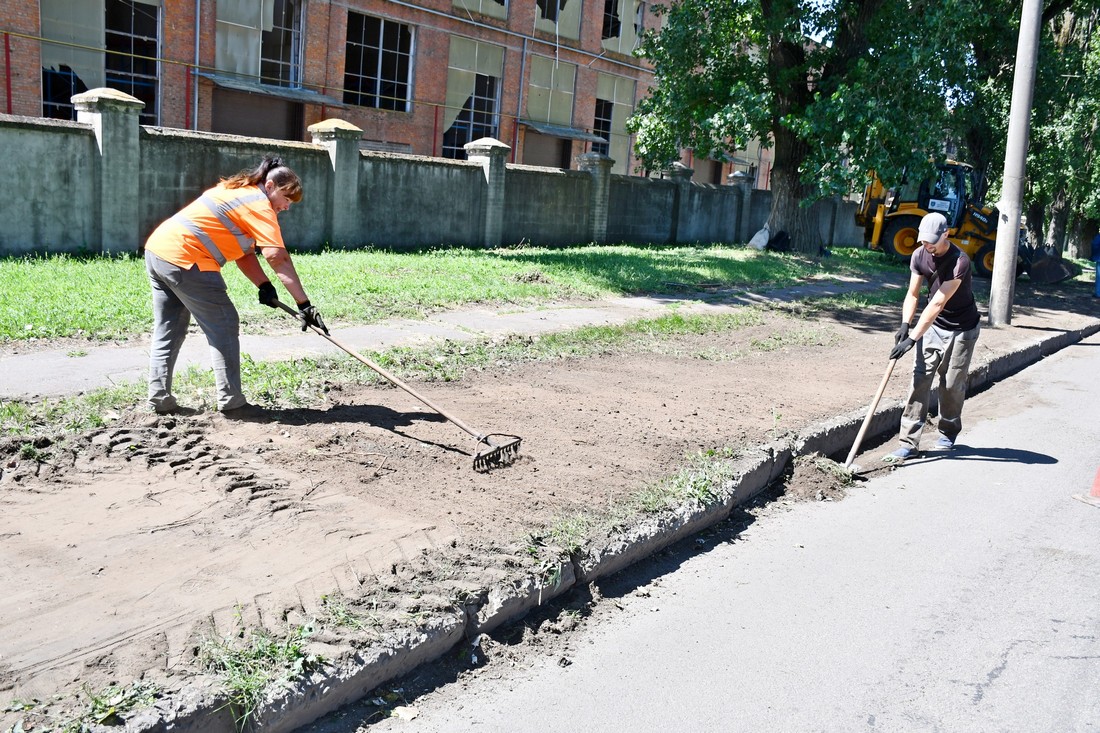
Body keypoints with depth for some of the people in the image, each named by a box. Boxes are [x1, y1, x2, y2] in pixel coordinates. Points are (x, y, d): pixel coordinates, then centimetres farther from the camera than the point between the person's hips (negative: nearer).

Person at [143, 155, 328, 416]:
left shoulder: (236, 191, 20)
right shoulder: (259, 204, -9)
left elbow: (243, 251, 15)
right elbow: (277, 257, -22)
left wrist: (264, 286, 1)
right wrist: (304, 304, -23)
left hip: (156, 249, 10)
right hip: (183, 260, -10)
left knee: (167, 331, 16)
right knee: (225, 327, 0)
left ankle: (159, 399, 20)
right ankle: (231, 403, 3)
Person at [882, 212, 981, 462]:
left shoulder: (959, 261, -26)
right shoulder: (920, 255, -7)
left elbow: (937, 303, -30)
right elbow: (913, 294, -1)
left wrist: (913, 339, -33)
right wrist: (905, 325, -18)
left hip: (962, 329, -5)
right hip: (933, 325, 5)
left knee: (952, 384, 2)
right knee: (920, 379, -5)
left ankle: (949, 432, 28)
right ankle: (910, 443, -6)